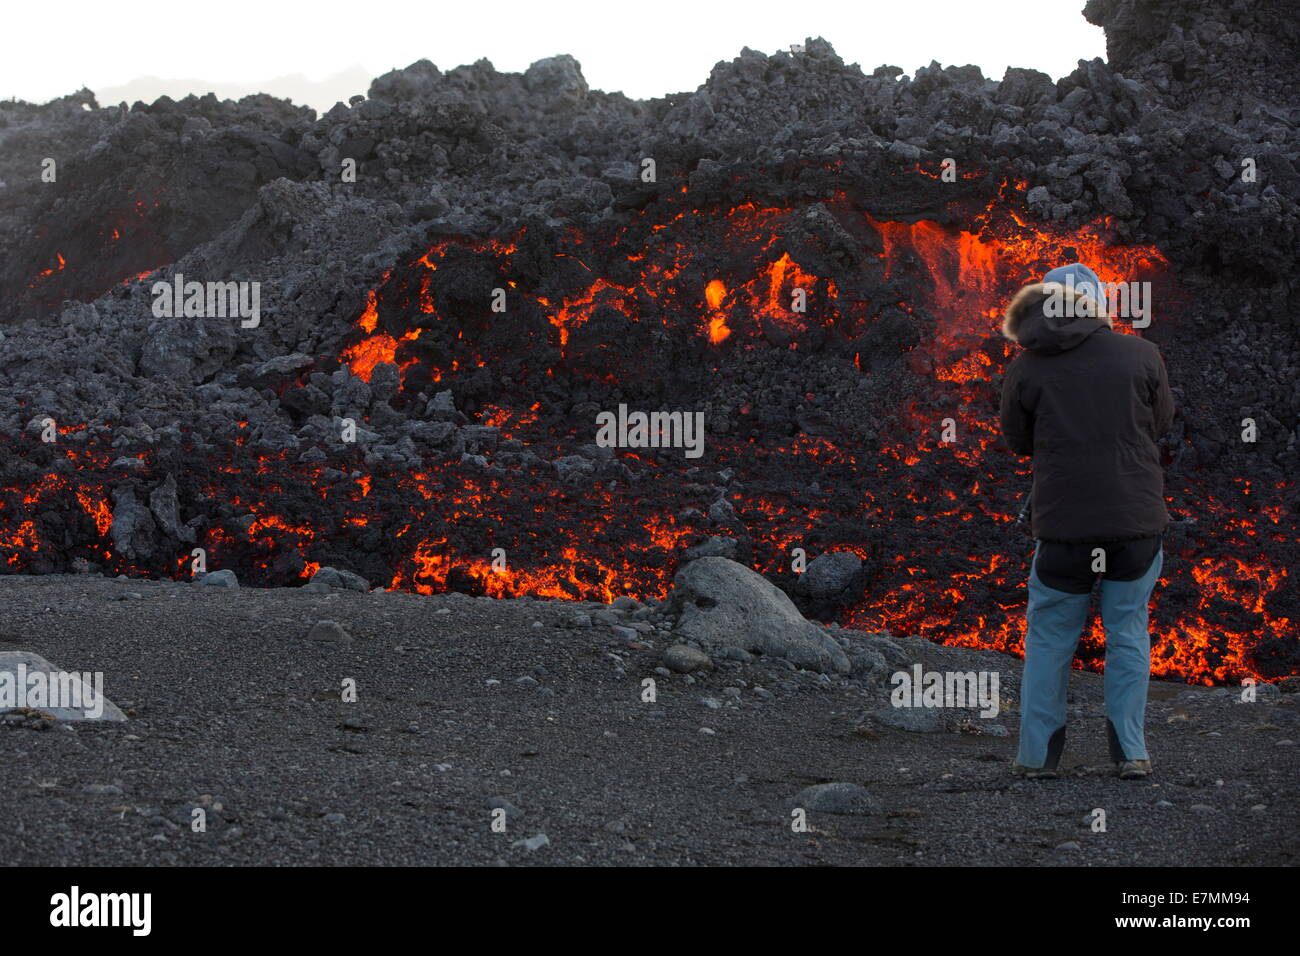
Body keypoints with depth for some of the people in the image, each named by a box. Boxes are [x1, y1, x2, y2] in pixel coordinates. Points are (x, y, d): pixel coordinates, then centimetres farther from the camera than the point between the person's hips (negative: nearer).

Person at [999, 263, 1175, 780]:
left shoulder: (1026, 368, -3)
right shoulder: (1141, 354, -2)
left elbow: (1017, 441, 8)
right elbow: (1162, 422, 12)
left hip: (1062, 524, 0)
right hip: (1137, 520, 0)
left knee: (1049, 639, 11)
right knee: (1128, 634, 12)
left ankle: (1037, 754, 14)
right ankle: (1130, 751, 12)